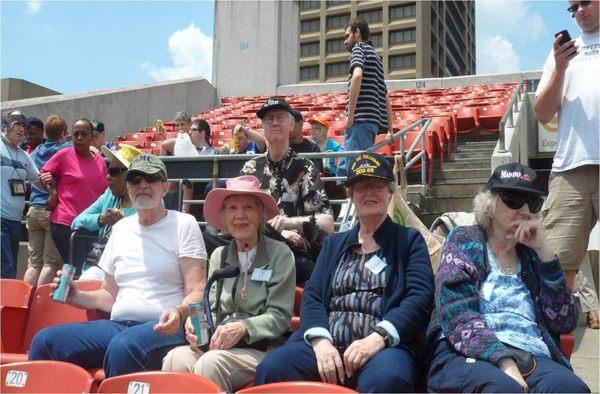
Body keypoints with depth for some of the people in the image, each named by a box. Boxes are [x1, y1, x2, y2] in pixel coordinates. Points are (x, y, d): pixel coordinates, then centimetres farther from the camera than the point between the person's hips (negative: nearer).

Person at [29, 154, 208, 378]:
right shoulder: (121, 228, 20)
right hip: (118, 325, 6)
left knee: (123, 346, -37)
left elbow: (197, 292, -5)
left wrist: (178, 313, -26)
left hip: (163, 327, -5)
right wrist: (78, 298, 6)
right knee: (45, 340, -15)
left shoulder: (183, 224, 3)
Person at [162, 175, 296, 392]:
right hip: (218, 346, 4)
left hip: (261, 350, -3)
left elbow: (279, 316, -4)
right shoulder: (219, 256, 16)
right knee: (176, 358, -27)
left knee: (210, 363, -32)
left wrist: (242, 327, -22)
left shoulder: (280, 254, 1)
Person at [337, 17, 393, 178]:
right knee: (342, 167, 11)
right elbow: (386, 99, 27)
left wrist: (350, 115, -18)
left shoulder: (359, 48, 2)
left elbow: (357, 75, -20)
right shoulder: (375, 56, 29)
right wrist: (390, 130, 25)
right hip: (375, 121, 9)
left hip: (362, 119, -9)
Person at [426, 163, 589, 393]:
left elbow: (565, 322, 7)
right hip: (469, 354, -4)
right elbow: (456, 312, -7)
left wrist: (544, 250, 1)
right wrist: (504, 363, -22)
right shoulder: (464, 240, 9)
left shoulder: (531, 255, 19)